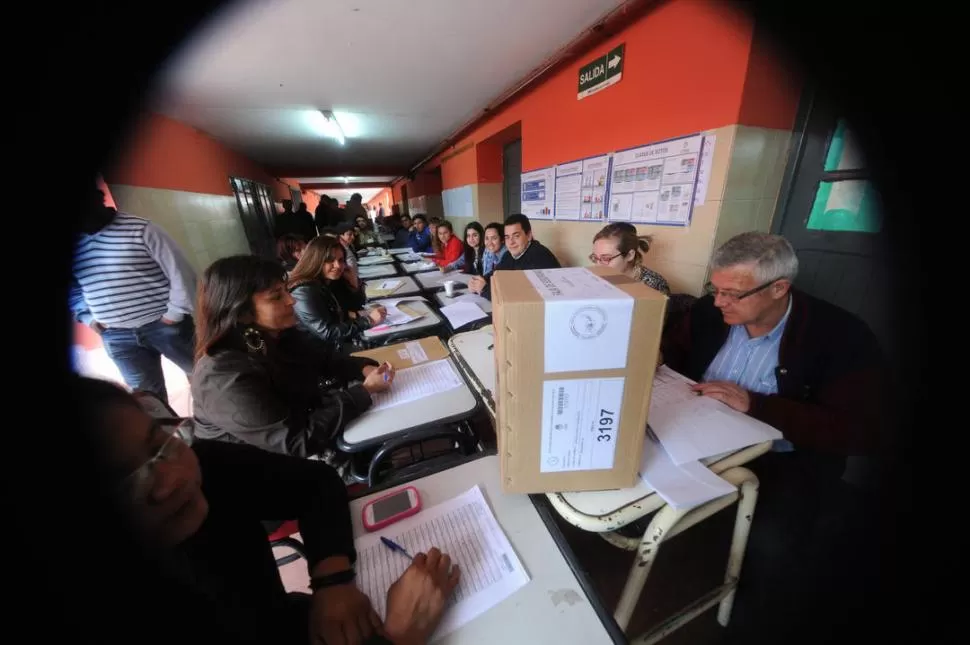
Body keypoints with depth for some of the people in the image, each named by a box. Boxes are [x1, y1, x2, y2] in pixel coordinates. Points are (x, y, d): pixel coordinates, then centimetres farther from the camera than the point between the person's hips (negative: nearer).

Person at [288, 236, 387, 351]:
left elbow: (356, 307, 11)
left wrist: (354, 282, -6)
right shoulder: (304, 292, -19)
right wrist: (368, 320, -25)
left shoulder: (334, 280, 3)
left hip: (350, 340, 7)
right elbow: (327, 333, -25)